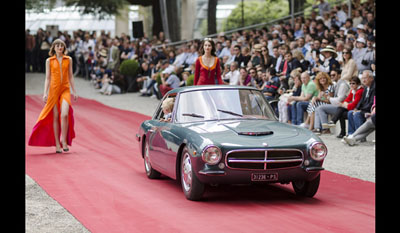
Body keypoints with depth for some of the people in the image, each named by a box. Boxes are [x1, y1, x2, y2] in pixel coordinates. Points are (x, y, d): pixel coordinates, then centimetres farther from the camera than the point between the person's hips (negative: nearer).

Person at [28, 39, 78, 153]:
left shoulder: (68, 60, 8)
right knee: (55, 117, 1)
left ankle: (64, 141, -8)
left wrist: (74, 91, 8)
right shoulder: (49, 61, 5)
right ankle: (57, 144, 6)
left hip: (65, 89, 0)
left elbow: (70, 76, 11)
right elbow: (47, 78, 5)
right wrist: (45, 93, -3)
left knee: (65, 114, -19)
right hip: (54, 89, 0)